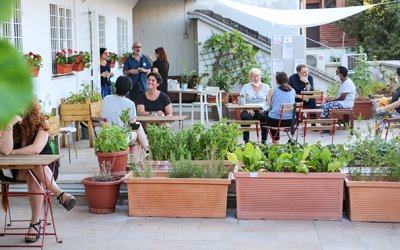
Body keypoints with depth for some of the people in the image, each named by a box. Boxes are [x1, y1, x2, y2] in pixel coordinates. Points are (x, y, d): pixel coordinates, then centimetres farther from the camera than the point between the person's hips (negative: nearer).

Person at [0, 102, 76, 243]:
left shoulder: (40, 124, -10)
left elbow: (36, 149, -23)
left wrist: (12, 152, -15)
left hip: (43, 168, -1)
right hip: (17, 170, 1)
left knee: (34, 177, -34)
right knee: (33, 174, -33)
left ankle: (35, 223, -30)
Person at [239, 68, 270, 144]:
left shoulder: (266, 87, 11)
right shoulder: (246, 87, 10)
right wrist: (248, 109, -17)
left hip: (262, 110, 0)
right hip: (249, 110, 0)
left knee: (264, 116, -34)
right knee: (245, 116, -33)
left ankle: (264, 140, -20)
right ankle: (246, 140, -22)